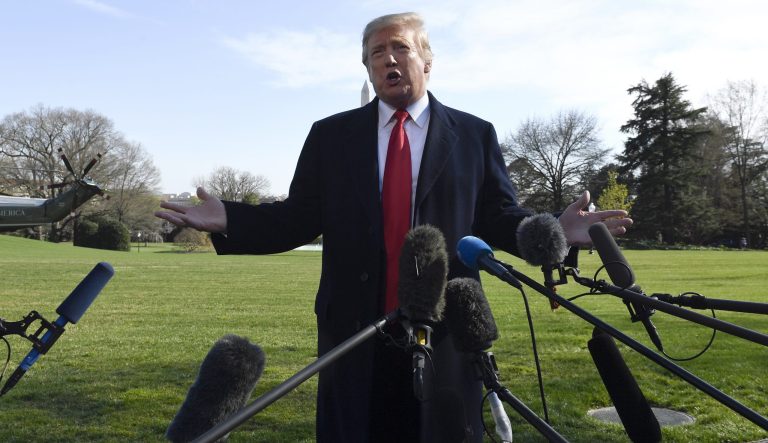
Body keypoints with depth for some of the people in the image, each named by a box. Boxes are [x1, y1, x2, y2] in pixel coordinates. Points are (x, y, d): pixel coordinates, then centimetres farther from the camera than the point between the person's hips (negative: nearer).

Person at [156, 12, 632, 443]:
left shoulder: (475, 135, 7)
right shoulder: (330, 135, 8)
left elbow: (500, 217, 4)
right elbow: (298, 220, 3)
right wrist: (229, 219, -11)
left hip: (446, 331, 0)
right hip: (356, 330, 1)